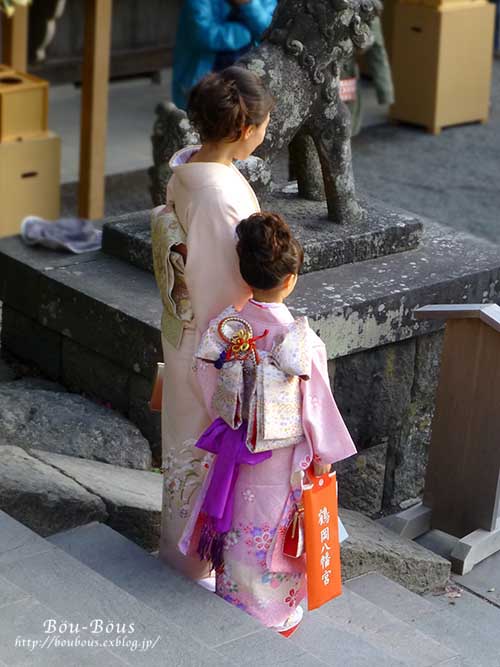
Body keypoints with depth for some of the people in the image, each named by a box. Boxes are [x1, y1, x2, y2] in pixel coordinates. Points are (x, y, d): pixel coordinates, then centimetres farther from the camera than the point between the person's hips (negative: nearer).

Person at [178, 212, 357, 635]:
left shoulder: (224, 326, -12)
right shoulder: (301, 340, -24)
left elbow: (211, 385, -1)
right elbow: (316, 402, -15)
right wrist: (324, 454, -1)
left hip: (236, 445, 4)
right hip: (285, 457, -4)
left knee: (237, 525, 21)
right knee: (276, 531, 13)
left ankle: (231, 602, 37)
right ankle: (275, 616, 28)